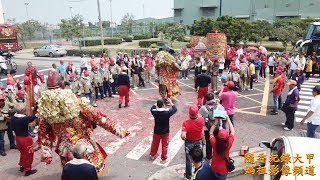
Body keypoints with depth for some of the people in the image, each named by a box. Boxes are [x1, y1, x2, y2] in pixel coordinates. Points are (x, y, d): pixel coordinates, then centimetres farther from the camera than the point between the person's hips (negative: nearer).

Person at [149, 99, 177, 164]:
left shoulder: (154, 112, -17)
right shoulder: (167, 112, -25)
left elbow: (152, 108, 7)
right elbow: (175, 109, -9)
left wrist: (157, 103, 10)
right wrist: (171, 103, 1)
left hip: (156, 131, 3)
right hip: (165, 132, -3)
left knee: (155, 143, 23)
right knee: (164, 145, 14)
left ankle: (152, 155, 42)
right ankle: (164, 159, 24)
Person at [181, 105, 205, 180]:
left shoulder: (186, 123, -27)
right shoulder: (201, 120, -20)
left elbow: (183, 136, -32)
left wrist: (184, 138, -13)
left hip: (189, 143, -2)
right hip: (199, 143, 2)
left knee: (188, 160, 17)